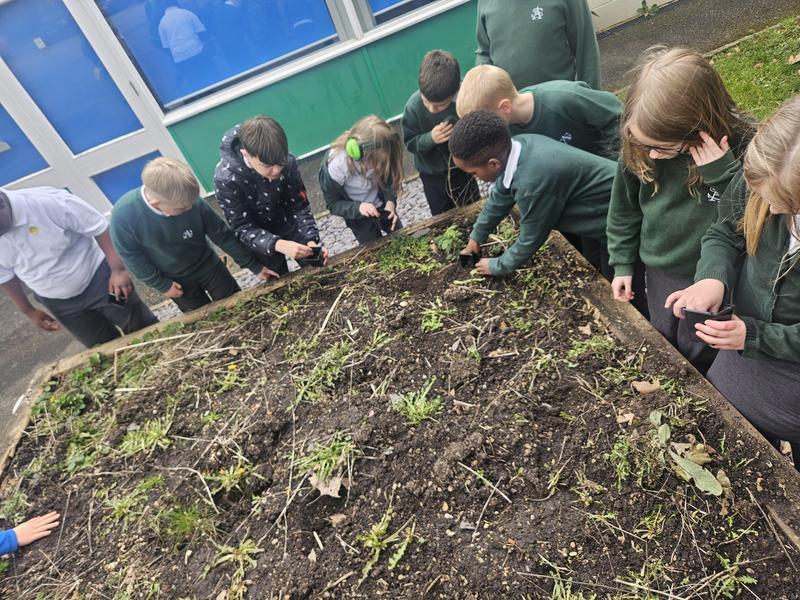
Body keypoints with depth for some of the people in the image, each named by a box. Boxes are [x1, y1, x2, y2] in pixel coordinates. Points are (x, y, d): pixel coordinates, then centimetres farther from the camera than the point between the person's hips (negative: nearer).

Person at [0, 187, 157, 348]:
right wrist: (28, 311, 10)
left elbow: (100, 228, -22)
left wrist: (118, 269, -26)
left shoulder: (48, 201, -28)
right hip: (59, 303, 4)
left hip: (98, 279, -4)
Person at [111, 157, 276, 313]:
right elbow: (132, 256, -15)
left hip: (208, 266, 1)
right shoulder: (123, 215, -32)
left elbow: (222, 235, -18)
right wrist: (161, 284, -9)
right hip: (174, 281, 0)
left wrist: (255, 266, -11)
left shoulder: (193, 203, -31)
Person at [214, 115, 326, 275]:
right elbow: (243, 229, -27)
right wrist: (278, 245, -44)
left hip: (291, 228, 2)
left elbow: (299, 206, -15)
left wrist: (311, 240, -31)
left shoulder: (287, 162, -26)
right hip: (260, 238, -2)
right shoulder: (226, 178, -33)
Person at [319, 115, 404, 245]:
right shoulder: (335, 167, -35)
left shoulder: (376, 156, -25)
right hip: (359, 217, -4)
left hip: (382, 205, 4)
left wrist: (390, 201, -26)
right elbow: (333, 204, -21)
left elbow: (387, 179, -6)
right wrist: (358, 208, -39)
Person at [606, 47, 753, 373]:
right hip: (660, 270, 3)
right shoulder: (637, 144, -19)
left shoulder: (741, 149, -27)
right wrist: (622, 263, 3)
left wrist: (723, 174, -41)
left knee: (700, 355, 16)